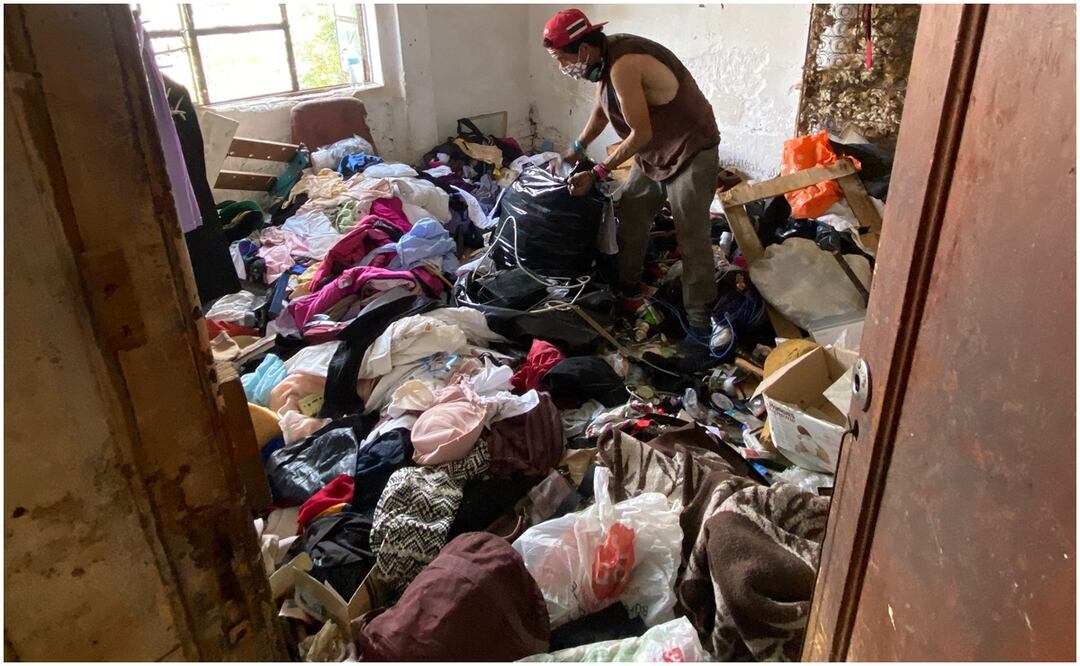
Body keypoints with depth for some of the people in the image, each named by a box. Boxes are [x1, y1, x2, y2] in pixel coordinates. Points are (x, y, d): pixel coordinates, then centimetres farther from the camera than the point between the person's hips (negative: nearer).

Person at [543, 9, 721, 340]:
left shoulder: (623, 66, -29)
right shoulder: (605, 57, -1)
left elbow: (640, 133, -26)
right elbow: (601, 108, 17)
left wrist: (597, 174, -20)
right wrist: (577, 148, 9)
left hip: (691, 152, -10)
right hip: (652, 153, 10)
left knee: (692, 239, -10)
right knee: (629, 220, 14)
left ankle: (700, 322, -3)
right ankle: (629, 292, 30)